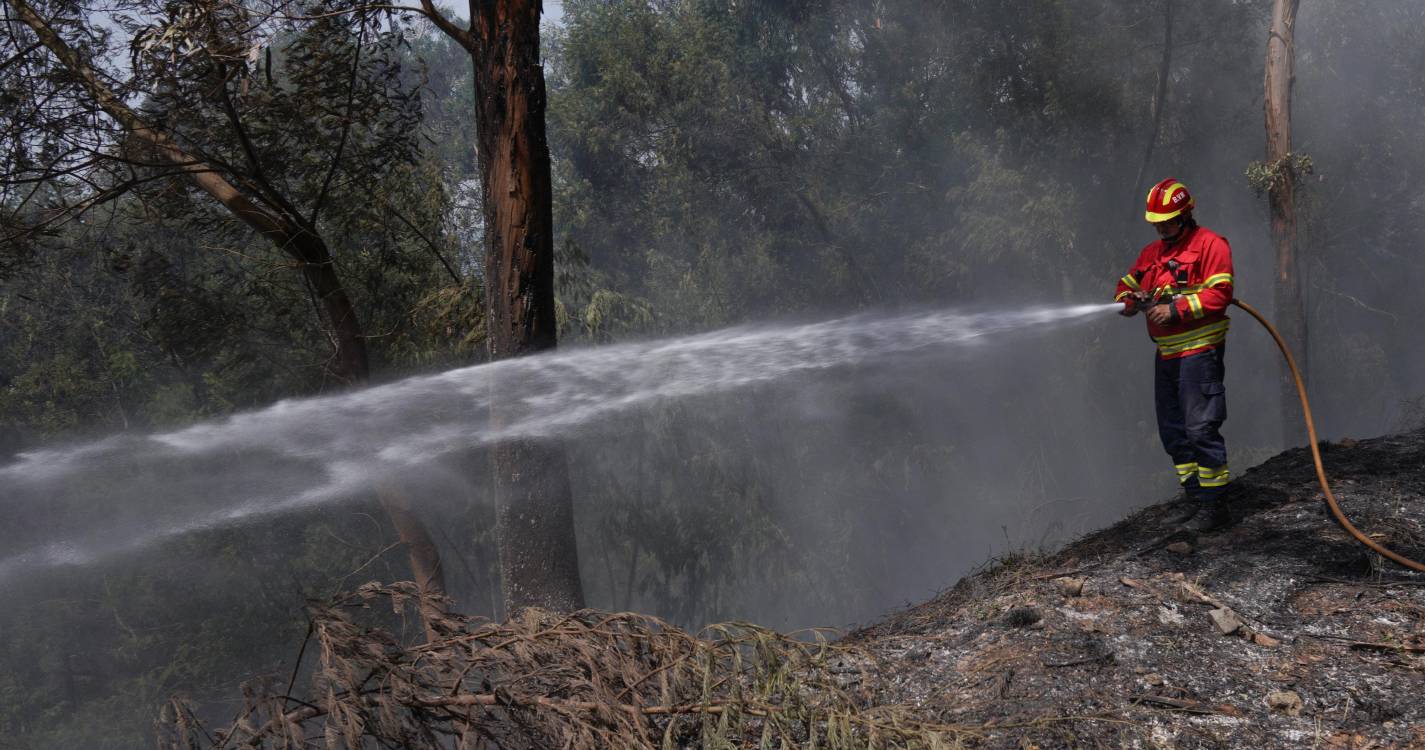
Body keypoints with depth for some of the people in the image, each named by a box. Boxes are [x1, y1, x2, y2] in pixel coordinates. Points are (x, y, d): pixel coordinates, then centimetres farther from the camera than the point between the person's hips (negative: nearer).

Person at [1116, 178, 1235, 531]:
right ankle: (1196, 500, 18)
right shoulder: (1151, 252, 17)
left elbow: (1218, 294, -15)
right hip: (1166, 354, 8)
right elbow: (1126, 285, 21)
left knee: (1201, 429, -11)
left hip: (1199, 351, -8)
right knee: (1173, 432, 10)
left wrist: (1175, 309, -19)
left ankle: (1215, 505, -5)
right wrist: (1129, 300, -3)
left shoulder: (1210, 244, -6)